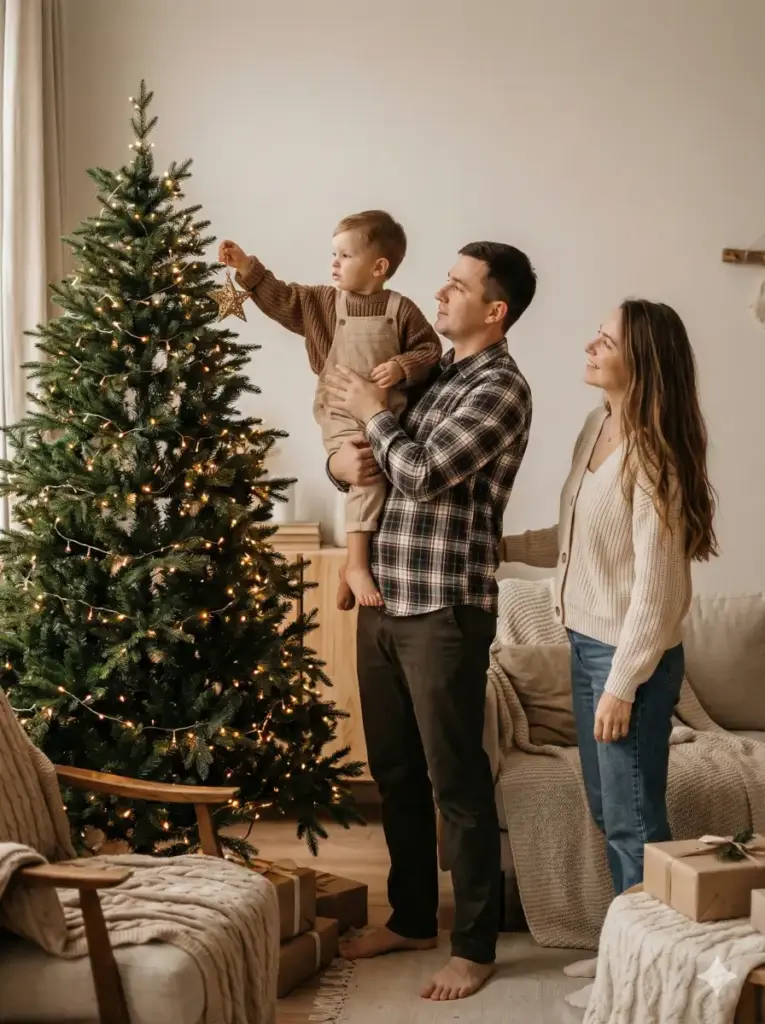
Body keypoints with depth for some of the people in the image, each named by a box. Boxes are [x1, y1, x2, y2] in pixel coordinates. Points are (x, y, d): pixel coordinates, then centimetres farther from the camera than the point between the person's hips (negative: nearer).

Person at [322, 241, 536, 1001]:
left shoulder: (500, 387, -12)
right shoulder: (434, 373, 15)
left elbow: (422, 474, -21)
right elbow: (379, 464, 21)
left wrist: (373, 412, -6)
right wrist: (341, 460, -2)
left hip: (445, 610, -8)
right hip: (384, 602, 8)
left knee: (456, 780, 0)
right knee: (394, 770, 16)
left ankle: (473, 945, 12)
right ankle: (411, 918, 31)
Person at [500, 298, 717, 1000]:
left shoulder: (654, 454, -20)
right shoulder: (598, 428, 6)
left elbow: (655, 586, -20)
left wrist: (623, 684, -18)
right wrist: (505, 547, 16)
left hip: (633, 656, -9)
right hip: (587, 643, 9)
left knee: (634, 820, 3)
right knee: (608, 812, 18)